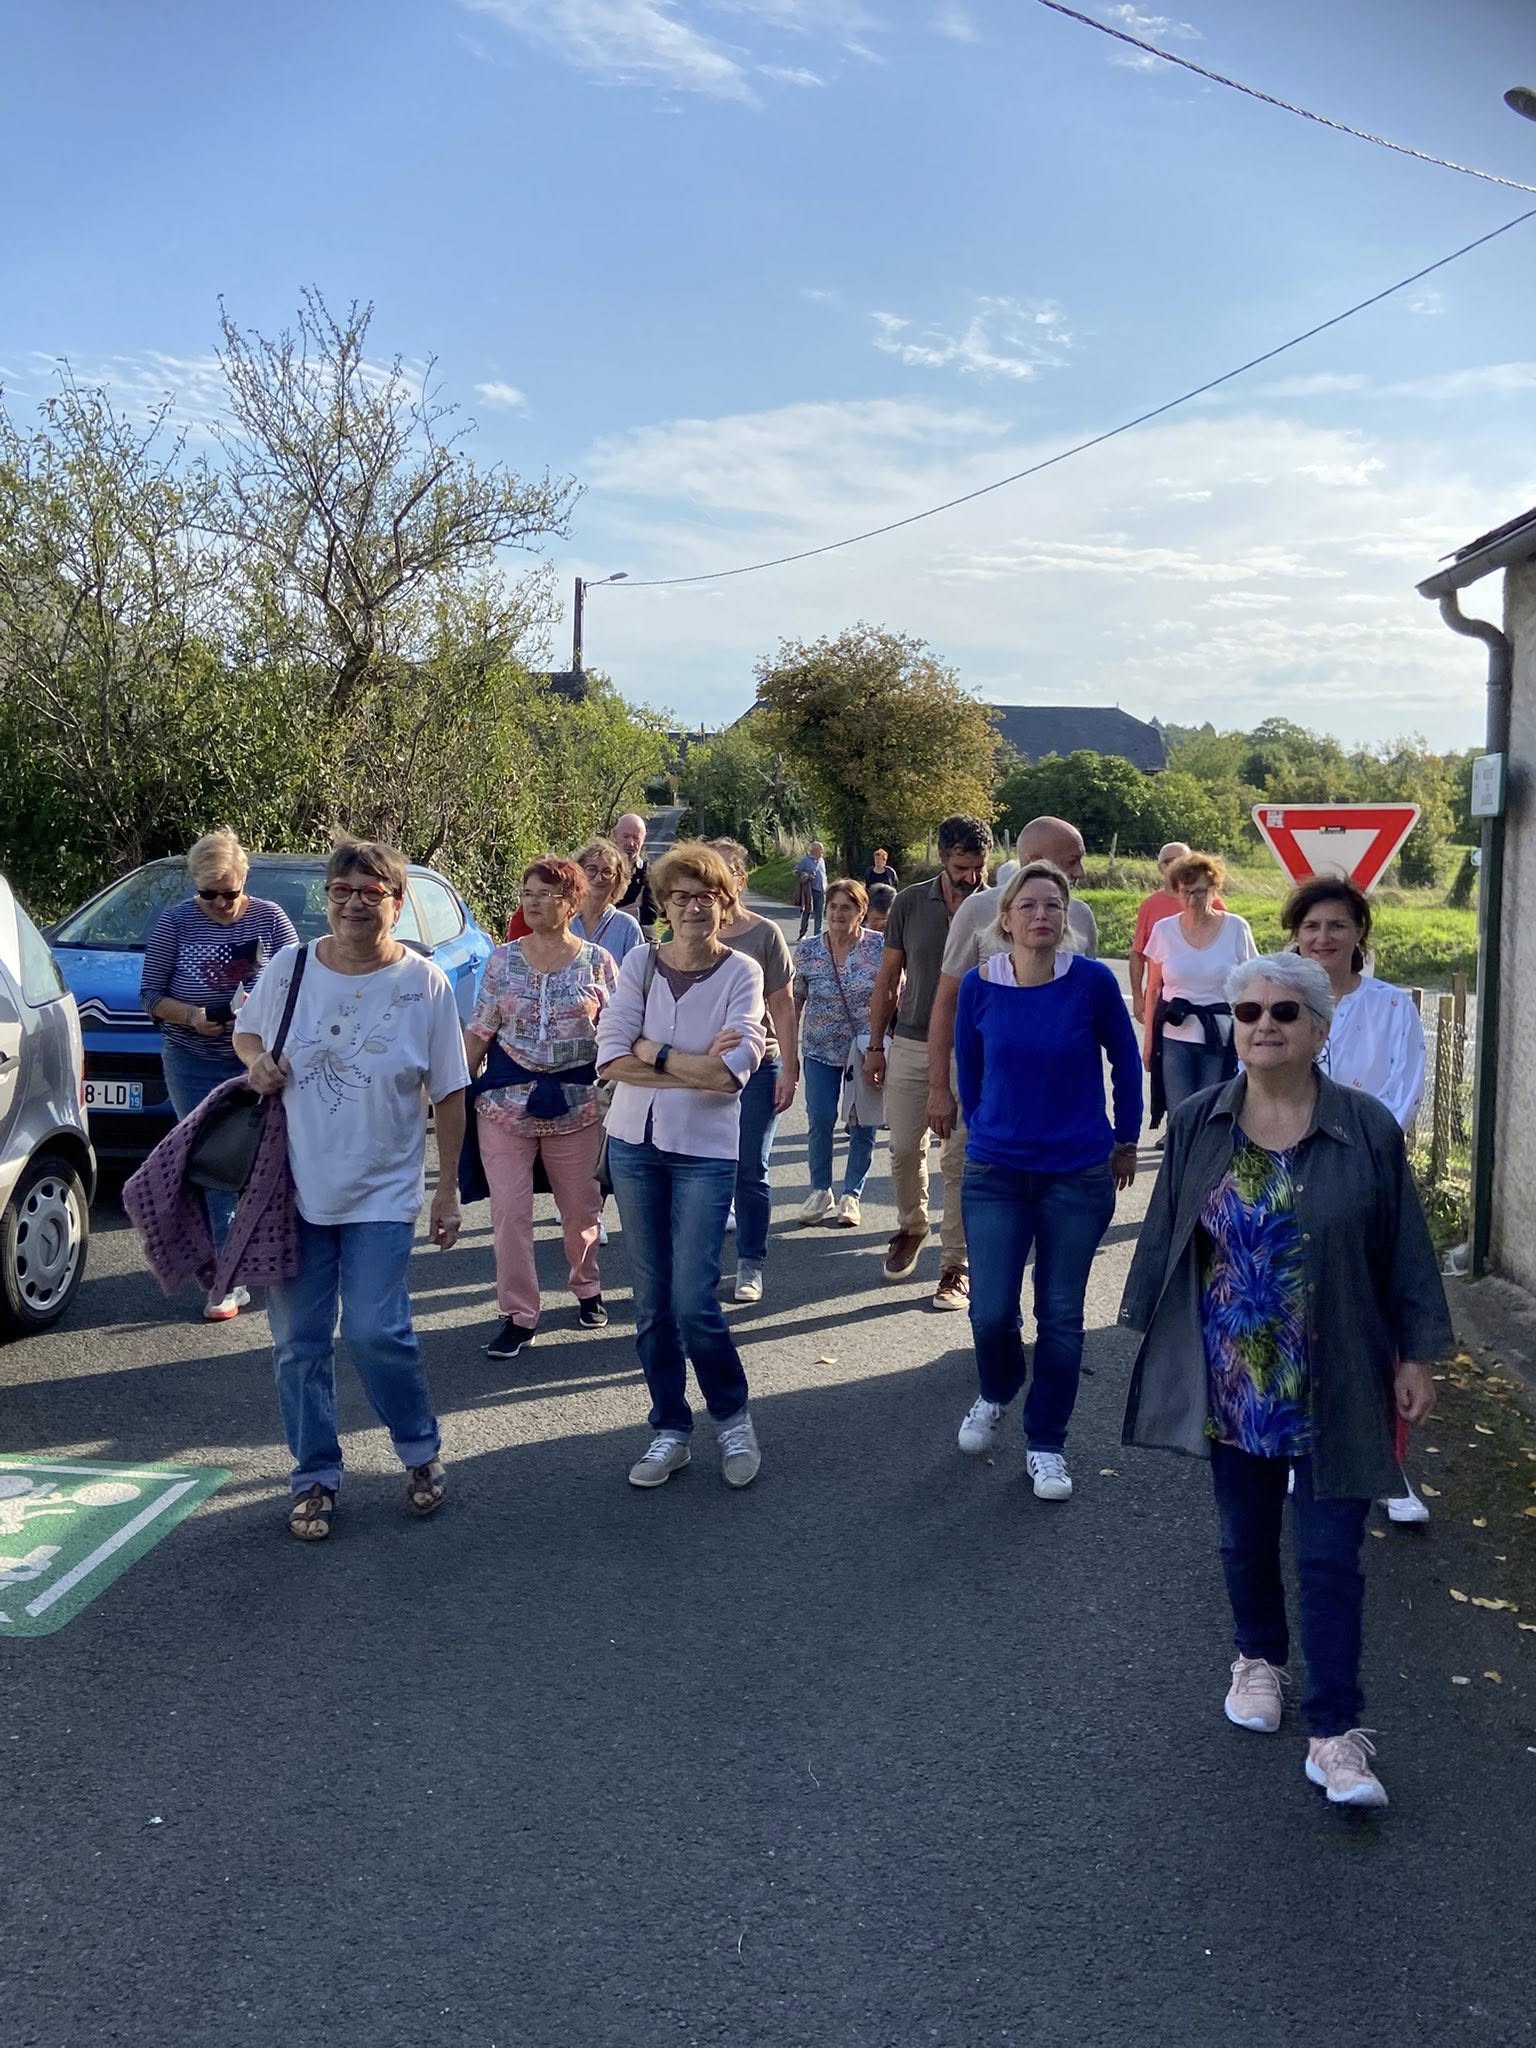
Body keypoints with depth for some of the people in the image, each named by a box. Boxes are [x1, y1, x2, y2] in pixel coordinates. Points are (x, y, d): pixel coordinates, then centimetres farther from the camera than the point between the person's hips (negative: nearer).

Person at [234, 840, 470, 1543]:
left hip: (383, 1195, -3)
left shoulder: (424, 982, -5)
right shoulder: (290, 967, 0)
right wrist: (256, 1060, -7)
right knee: (299, 1345, 7)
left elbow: (449, 1094, -1)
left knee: (374, 1333, -9)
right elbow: (245, 1032, 17)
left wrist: (449, 1188, -2)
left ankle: (422, 1452, 17)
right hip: (296, 1190, 3)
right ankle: (315, 1479, 23)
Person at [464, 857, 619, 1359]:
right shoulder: (503, 960, 3)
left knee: (580, 1208, 11)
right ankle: (518, 1316, 6)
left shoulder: (597, 962, 0)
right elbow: (479, 1032, 6)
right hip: (506, 1102, 0)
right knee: (509, 1212, -4)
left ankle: (587, 1288, 38)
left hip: (577, 1104, 0)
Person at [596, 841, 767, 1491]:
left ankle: (733, 1418, 17)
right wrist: (696, 1068, -17)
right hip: (635, 1144, 3)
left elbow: (734, 1070, -18)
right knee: (651, 1302, 9)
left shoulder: (741, 972, -6)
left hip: (705, 1151, -3)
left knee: (693, 1303, -7)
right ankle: (670, 1429, 23)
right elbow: (610, 1060, -10)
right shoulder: (639, 964, 0)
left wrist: (651, 1052, -14)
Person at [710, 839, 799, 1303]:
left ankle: (750, 1266, 14)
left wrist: (789, 1069, -5)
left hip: (756, 1067, -2)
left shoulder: (764, 934, -2)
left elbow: (782, 1007, 0)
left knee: (751, 1171, 4)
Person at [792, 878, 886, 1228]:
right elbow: (795, 1002, 4)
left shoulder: (880, 947, -10)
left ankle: (851, 1196, 16)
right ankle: (820, 1192, 18)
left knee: (862, 1126, 3)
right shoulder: (808, 951, -4)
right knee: (820, 1120, 0)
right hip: (821, 1050, 1)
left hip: (867, 1050, -1)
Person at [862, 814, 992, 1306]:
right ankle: (911, 1227, 36)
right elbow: (889, 978, 6)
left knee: (959, 1162, 1)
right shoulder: (910, 902, -1)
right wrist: (875, 1046, 5)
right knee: (904, 1150, 9)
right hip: (910, 1045, 2)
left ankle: (954, 1266, 9)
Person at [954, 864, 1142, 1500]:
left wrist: (1125, 1140, 11)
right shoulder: (979, 985, -7)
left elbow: (1125, 1062, 3)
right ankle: (995, 1394, 32)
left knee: (1061, 1317, 6)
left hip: (1079, 1174, -1)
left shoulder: (1092, 981, -12)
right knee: (991, 1313, -1)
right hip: (996, 1173, 1)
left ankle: (1046, 1445, 24)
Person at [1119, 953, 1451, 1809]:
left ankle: (1337, 1732, 9)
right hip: (1232, 1383, 3)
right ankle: (1260, 1658, 42)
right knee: (1247, 1537, 18)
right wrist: (1151, 1329, 7)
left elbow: (1406, 1253, -3)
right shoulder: (1196, 1124, -3)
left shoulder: (1368, 1128, -9)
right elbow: (1165, 1237, 5)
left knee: (1330, 1558, 0)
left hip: (1336, 1387, -2)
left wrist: (1417, 1356, -2)